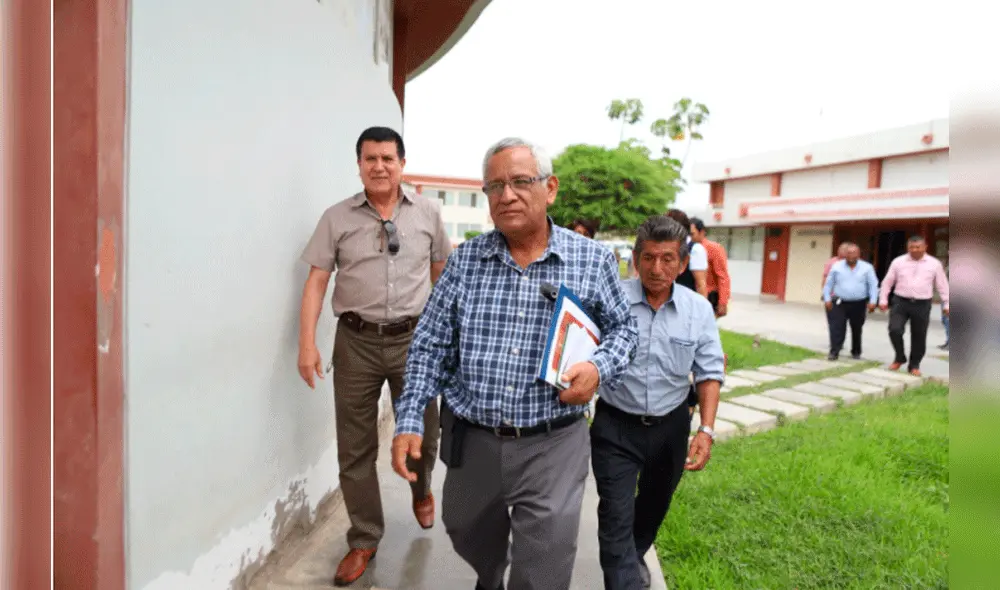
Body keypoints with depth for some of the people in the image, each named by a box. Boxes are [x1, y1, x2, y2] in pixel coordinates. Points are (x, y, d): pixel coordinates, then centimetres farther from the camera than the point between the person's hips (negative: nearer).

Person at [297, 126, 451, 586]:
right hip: (356, 341, 0)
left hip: (413, 337, 1)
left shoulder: (427, 213, 4)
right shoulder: (337, 217, 1)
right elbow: (316, 281, -1)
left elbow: (442, 273, 13)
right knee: (355, 447, 7)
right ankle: (364, 540, 25)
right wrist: (307, 343, -10)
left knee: (422, 432, 14)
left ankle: (421, 490, 48)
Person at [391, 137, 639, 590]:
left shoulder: (592, 260, -4)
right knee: (470, 538, 26)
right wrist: (410, 420, -6)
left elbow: (623, 328, 7)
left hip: (552, 446, -2)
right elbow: (430, 347, 2)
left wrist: (599, 368, -14)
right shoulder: (463, 261, -1)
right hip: (471, 441, 3)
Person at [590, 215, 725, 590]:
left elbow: (709, 373, 0)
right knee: (616, 517, -5)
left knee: (655, 504, 24)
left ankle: (634, 556, 52)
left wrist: (706, 430, -8)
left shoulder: (699, 310, -5)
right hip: (616, 427, -3)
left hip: (671, 427, 4)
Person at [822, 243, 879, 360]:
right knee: (837, 328, -9)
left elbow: (873, 285, 0)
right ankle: (834, 352, -8)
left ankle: (856, 352, 27)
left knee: (857, 329, 13)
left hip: (859, 304, 1)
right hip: (840, 303, 0)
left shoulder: (867, 267, 1)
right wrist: (827, 299, 1)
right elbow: (828, 284, 6)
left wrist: (872, 301, -7)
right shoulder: (837, 267, 2)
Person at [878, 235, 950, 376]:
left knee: (919, 337, 7)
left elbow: (942, 285, 7)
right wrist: (883, 300, 4)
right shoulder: (898, 262, 2)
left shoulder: (934, 264, 2)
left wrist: (946, 304, 5)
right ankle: (899, 358, 9)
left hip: (922, 305, 0)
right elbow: (887, 282, 7)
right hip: (901, 302, 0)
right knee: (894, 330, -15)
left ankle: (914, 365, 23)